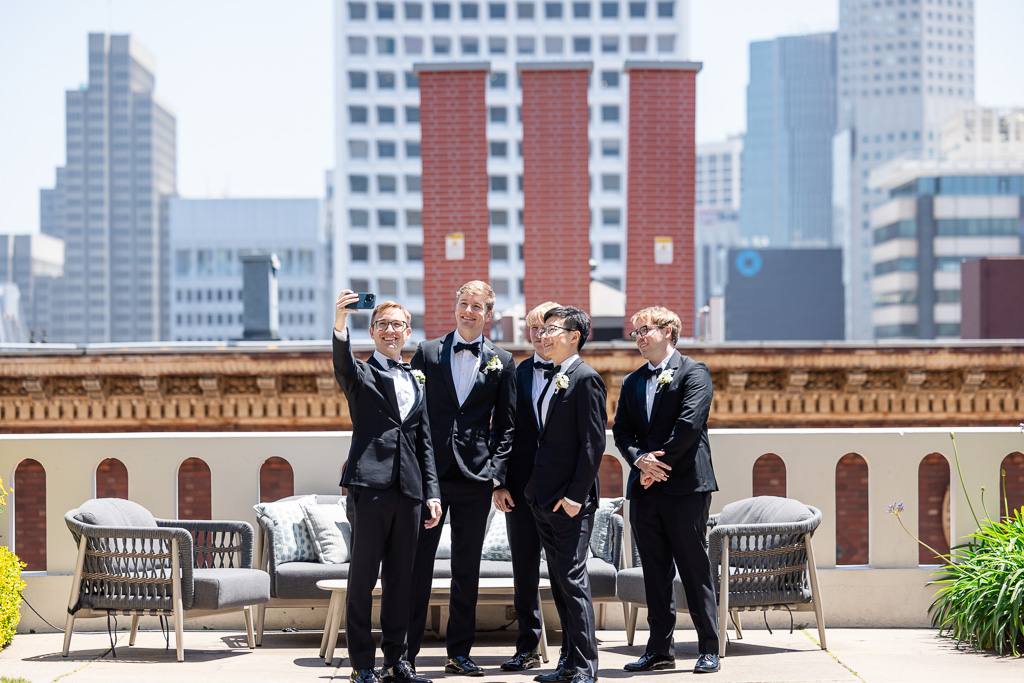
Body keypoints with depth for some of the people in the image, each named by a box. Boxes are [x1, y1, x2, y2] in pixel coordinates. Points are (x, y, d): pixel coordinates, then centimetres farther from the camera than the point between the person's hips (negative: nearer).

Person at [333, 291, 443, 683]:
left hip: (408, 489, 5)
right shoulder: (362, 373, 6)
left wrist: (432, 492, 11)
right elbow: (343, 368, -20)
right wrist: (340, 325, -39)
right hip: (370, 485, -5)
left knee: (400, 577, 8)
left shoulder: (416, 382, 21)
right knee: (363, 575, -2)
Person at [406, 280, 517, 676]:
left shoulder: (502, 362, 8)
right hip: (430, 472, -1)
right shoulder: (428, 353, 7)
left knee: (467, 568, 6)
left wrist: (498, 470, -3)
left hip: (476, 478, 1)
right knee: (417, 562, -1)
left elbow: (506, 424, 9)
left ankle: (459, 652, 14)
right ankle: (405, 651, 4)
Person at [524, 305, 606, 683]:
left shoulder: (587, 379, -10)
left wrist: (576, 495, -18)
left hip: (571, 499, -9)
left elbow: (593, 443, -14)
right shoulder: (549, 379, 16)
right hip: (543, 497, 9)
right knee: (560, 581, 10)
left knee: (572, 580, -9)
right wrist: (530, 487, 13)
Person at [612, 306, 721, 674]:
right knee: (655, 573, 8)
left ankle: (709, 650, 2)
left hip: (685, 486, -6)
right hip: (644, 490, 6)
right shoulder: (632, 382, 19)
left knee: (695, 571, -3)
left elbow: (689, 423, -12)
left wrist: (660, 464, -12)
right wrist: (640, 460, -8)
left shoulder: (693, 372, -1)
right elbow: (621, 430, 10)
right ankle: (660, 650, 12)